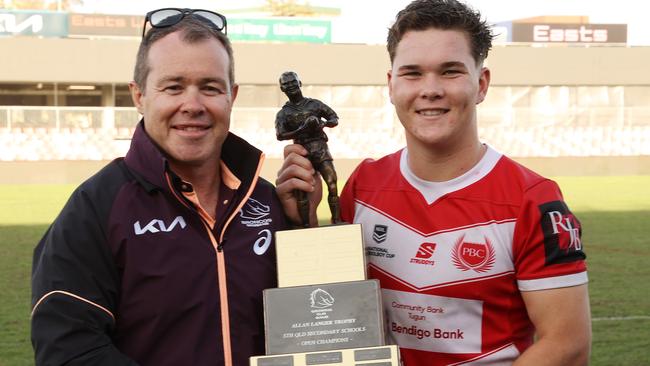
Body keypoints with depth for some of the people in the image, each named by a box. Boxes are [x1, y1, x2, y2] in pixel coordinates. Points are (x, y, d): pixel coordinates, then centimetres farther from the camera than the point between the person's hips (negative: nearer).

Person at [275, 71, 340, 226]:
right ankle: (305, 225, 4)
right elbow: (280, 135, -3)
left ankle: (336, 220, -10)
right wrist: (301, 130, -16)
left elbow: (335, 119, 17)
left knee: (332, 184, -13)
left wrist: (323, 123, -6)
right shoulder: (283, 113, 11)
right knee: (301, 190, -3)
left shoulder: (315, 104, 12)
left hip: (320, 148, 0)